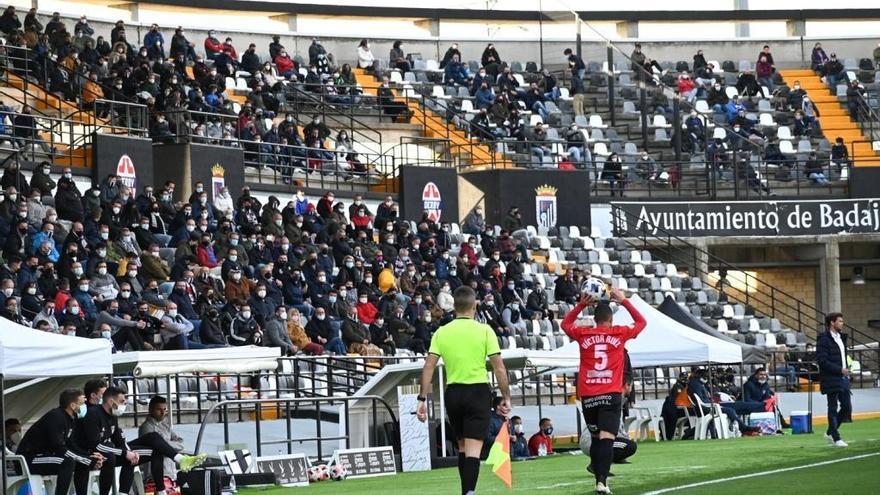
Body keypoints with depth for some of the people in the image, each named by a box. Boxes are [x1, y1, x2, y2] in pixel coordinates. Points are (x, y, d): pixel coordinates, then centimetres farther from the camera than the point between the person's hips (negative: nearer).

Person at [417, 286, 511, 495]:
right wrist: (506, 397, 1)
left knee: (462, 446, 18)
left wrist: (422, 398, 0)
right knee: (473, 449, -7)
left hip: (453, 392, 3)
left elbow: (429, 366, -2)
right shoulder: (484, 331, -5)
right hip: (478, 392, -3)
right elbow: (499, 368, -7)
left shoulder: (441, 333, 3)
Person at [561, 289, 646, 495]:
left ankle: (599, 478, 18)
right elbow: (641, 322, 20)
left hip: (588, 396, 2)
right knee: (606, 439, -10)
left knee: (595, 438, 17)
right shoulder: (619, 333, 1)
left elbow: (565, 324, 26)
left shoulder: (583, 334, 4)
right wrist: (624, 301, 23)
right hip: (611, 394, -2)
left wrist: (581, 305, 21)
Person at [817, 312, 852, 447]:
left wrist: (846, 368, 10)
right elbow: (822, 360, -17)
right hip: (831, 379, -8)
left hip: (843, 378, 8)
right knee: (833, 408, -2)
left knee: (847, 407, 6)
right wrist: (840, 370, -18)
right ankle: (836, 438, 5)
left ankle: (830, 433, 20)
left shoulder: (841, 337, 16)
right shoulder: (824, 339, -11)